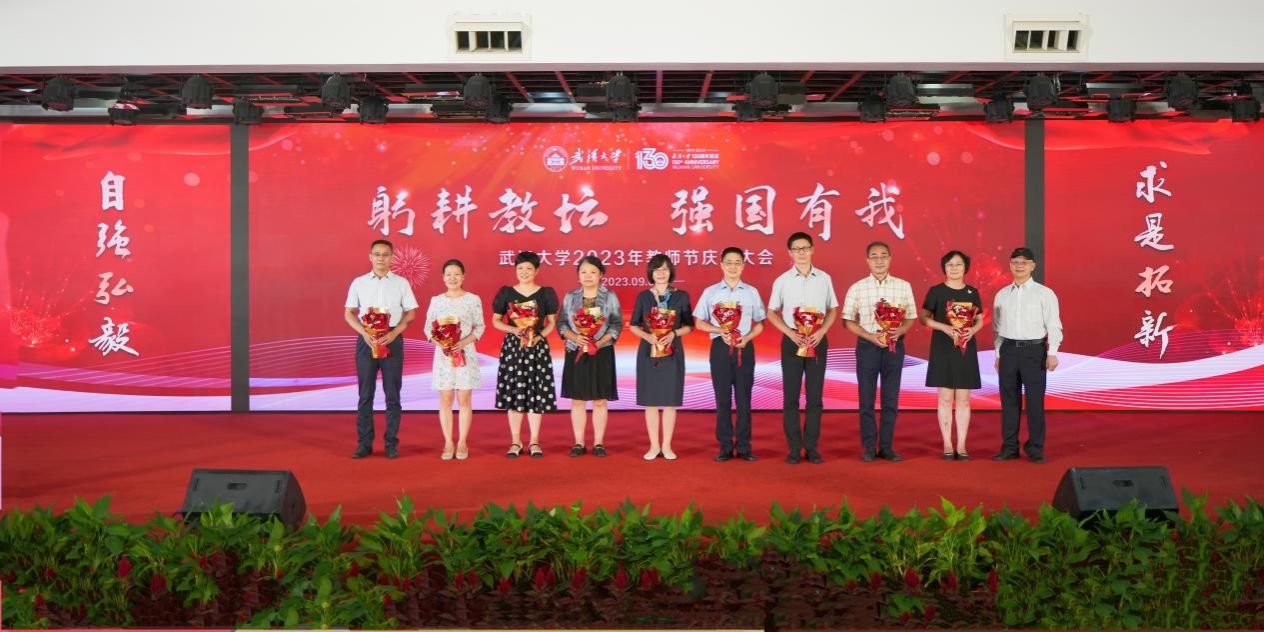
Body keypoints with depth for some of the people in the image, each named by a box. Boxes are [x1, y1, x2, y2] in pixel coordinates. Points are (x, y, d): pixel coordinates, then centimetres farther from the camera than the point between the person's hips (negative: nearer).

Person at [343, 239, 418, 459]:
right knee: (365, 393, 3)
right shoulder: (359, 283, 7)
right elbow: (349, 313, 6)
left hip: (392, 340, -1)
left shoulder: (401, 283, 5)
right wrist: (365, 333, -11)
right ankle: (364, 443, 8)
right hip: (366, 340, 1)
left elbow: (410, 313, 3)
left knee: (392, 394, 2)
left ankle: (391, 443, 8)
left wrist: (393, 333, -12)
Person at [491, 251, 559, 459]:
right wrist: (514, 330, -12)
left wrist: (539, 336, -12)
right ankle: (515, 441, 10)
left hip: (538, 347, 0)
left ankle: (534, 442, 9)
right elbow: (496, 321, 6)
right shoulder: (506, 292, 4)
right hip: (512, 346, 0)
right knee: (513, 393, 1)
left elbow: (552, 322, 6)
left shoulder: (546, 293, 3)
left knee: (537, 393, 0)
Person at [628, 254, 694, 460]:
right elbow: (633, 325, 6)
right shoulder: (643, 296, 6)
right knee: (650, 401, 2)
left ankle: (667, 446, 10)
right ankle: (654, 446, 10)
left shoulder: (681, 296, 4)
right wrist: (647, 336, -13)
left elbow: (689, 325, 4)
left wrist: (673, 334, -14)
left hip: (672, 352, 0)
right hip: (648, 352, 1)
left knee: (670, 400, 1)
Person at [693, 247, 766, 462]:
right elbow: (700, 322, 5)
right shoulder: (711, 292, 5)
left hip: (745, 348, 0)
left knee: (744, 397, 2)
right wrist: (720, 331, -11)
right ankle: (725, 446, 8)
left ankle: (744, 446, 7)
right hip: (720, 347, 0)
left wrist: (747, 338, -11)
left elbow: (759, 324, 9)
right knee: (723, 398, 2)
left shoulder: (752, 292, 7)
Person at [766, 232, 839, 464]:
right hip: (792, 340, -1)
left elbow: (833, 310, 8)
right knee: (791, 396, 1)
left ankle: (812, 447, 10)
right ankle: (794, 447, 7)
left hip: (817, 340, 1)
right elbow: (772, 313, 4)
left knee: (815, 395, 3)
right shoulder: (782, 281, 1)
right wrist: (791, 333, -9)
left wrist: (821, 331, -9)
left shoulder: (824, 278, 4)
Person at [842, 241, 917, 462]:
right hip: (867, 346, -1)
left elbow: (911, 317, 8)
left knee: (891, 398, 5)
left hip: (895, 346, 1)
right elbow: (848, 321, 1)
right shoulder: (857, 288, 0)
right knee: (867, 398, 2)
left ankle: (886, 446, 14)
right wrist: (870, 336, -14)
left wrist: (900, 330, -13)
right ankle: (869, 447, 10)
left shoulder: (903, 286, 5)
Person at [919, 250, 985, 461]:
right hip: (943, 349, -2)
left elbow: (980, 320, 12)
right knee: (945, 399, -1)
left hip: (966, 349, 2)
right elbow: (924, 318, -1)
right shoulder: (936, 291, 0)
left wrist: (972, 330, -11)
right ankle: (947, 446, 6)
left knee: (963, 399, 3)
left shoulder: (973, 292, 8)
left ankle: (961, 446, 8)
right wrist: (945, 327, -16)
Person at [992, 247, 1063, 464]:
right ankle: (1009, 447, 14)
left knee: (1035, 400, -1)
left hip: (1034, 350, -3)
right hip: (1008, 349, 3)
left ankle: (1035, 448, 8)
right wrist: (998, 355, 12)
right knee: (1009, 400, 7)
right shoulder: (1001, 295, 10)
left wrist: (1052, 353, -12)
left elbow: (1053, 325, -4)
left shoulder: (1044, 294, -1)